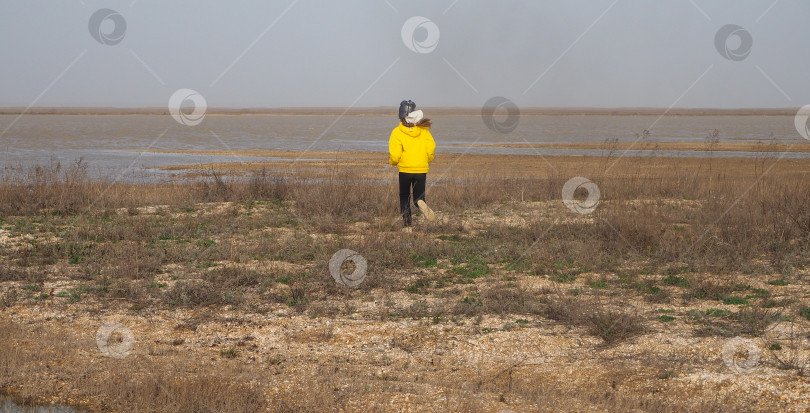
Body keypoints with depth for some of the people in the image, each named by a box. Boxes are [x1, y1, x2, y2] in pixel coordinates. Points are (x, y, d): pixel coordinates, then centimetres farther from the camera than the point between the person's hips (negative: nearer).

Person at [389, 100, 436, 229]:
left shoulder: (397, 132, -8)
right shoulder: (423, 130, 0)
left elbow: (395, 154, -12)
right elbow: (431, 147, -4)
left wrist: (392, 162, 10)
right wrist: (427, 160, 15)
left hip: (404, 170, -2)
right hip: (421, 170, 2)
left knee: (404, 198, 13)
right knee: (418, 196, 9)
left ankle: (407, 226, 6)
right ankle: (421, 203, -27)